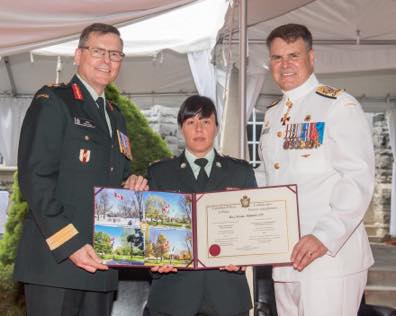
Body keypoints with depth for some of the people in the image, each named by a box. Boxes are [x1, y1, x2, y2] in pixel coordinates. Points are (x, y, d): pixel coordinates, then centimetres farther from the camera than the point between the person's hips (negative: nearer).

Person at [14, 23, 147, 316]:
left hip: (100, 262, 7)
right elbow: (35, 178, -12)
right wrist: (68, 243, -19)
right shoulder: (52, 101, -2)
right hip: (56, 258, -7)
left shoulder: (115, 116, 21)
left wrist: (131, 184, 3)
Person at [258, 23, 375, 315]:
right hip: (285, 259, 7)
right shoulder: (272, 115, 15)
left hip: (330, 257, -6)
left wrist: (325, 237, -25)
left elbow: (359, 179, -16)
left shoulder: (340, 106, -7)